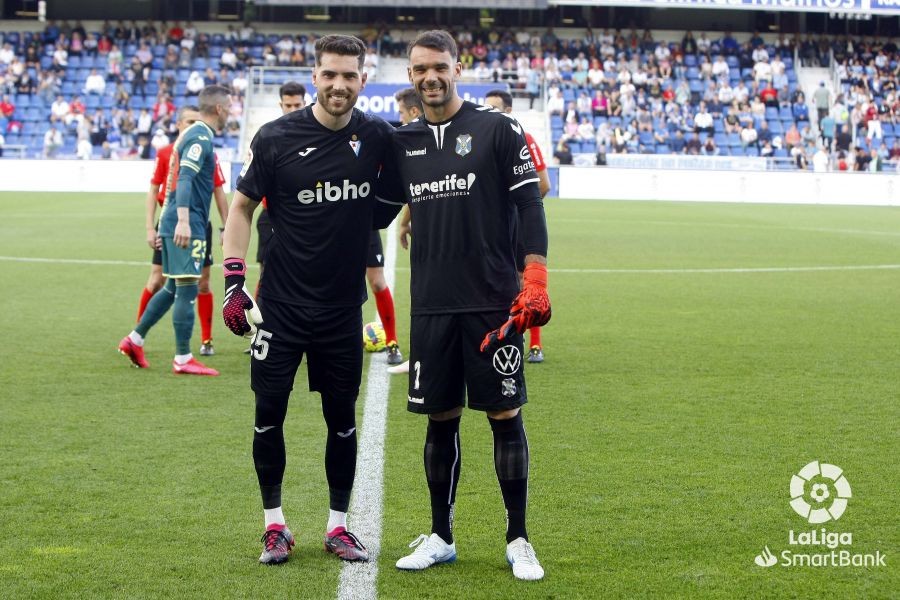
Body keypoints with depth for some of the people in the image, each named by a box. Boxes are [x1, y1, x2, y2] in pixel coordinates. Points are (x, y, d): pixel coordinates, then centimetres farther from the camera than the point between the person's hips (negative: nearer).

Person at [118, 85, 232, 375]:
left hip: (174, 221, 10)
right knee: (187, 289, -6)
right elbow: (185, 178, -23)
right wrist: (184, 220, -32)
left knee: (174, 288, 16)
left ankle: (134, 340, 20)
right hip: (187, 225, -10)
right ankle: (183, 359, -2)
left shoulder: (192, 133, 18)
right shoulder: (201, 137, -12)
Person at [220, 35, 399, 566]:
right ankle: (275, 525, 16)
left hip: (343, 307, 2)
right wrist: (234, 284, -4)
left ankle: (338, 526, 21)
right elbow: (242, 206, 2)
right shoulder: (277, 138, -7)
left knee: (342, 417, 8)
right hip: (281, 304, -1)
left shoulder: (378, 138, -2)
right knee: (269, 413, 0)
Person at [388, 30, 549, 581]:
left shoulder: (498, 130, -1)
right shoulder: (403, 142, 11)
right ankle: (441, 537, 21)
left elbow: (529, 205, -5)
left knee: (506, 416, 1)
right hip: (431, 305, 4)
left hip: (493, 303, -3)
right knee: (441, 419, 9)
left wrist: (536, 282, -12)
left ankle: (518, 540, 12)